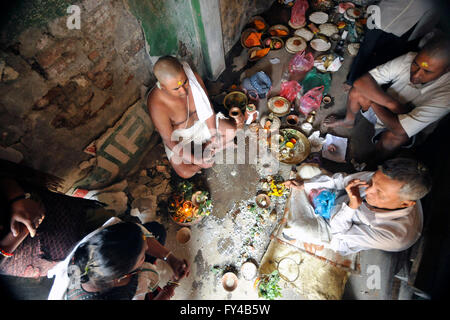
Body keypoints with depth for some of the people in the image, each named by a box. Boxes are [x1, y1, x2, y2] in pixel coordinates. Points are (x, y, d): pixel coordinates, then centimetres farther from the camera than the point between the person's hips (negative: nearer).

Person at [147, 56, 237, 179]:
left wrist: (214, 135, -11)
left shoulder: (193, 77, -25)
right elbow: (169, 141, -26)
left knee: (233, 131, -6)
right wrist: (198, 161, -24)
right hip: (178, 135, -3)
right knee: (185, 172, -20)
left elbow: (207, 107, -10)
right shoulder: (157, 105, -35)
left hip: (200, 122, 4)